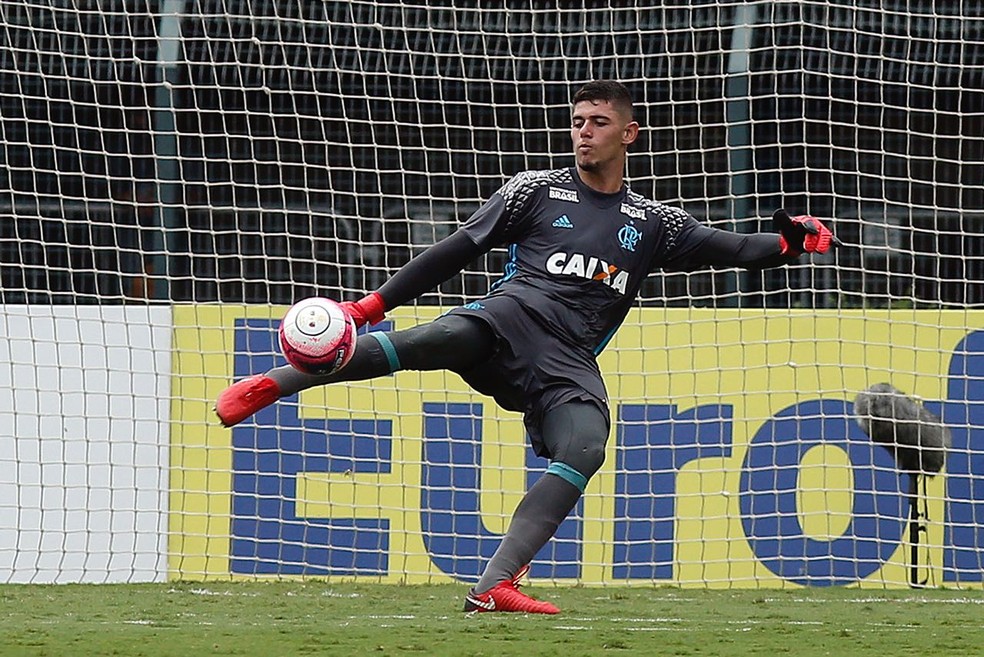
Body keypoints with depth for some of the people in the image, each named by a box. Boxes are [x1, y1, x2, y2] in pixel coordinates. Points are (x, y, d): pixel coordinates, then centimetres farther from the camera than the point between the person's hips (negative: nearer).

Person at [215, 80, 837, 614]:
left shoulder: (653, 222, 22)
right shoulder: (536, 190, 15)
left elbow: (733, 249, 19)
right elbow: (455, 252, 13)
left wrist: (789, 242, -3)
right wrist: (373, 303, 8)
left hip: (570, 366, 2)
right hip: (512, 319, -2)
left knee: (585, 449, -29)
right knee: (441, 337, -36)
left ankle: (495, 586, -33)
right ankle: (272, 384, -32)